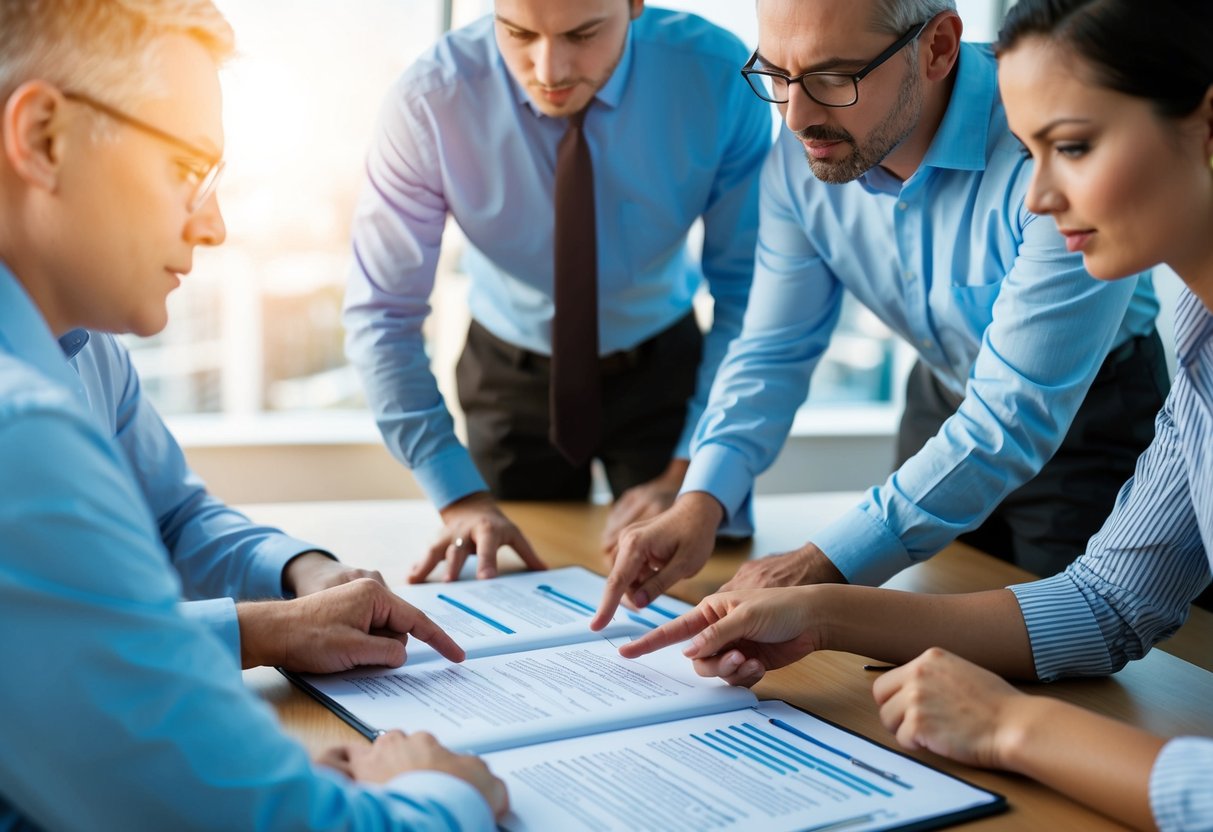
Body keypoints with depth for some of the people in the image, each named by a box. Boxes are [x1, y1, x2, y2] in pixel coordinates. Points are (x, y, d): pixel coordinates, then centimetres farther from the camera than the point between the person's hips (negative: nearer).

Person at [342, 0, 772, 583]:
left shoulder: (718, 77, -25)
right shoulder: (429, 100, -27)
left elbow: (748, 292, -19)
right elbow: (381, 314, -22)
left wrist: (690, 473, -25)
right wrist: (459, 496, -28)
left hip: (663, 366, 1)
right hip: (510, 376, 0)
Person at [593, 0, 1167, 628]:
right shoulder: (801, 158, -16)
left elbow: (1015, 419, -37)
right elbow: (773, 351, -9)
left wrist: (825, 565, -41)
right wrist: (701, 501, -28)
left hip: (1089, 409, -4)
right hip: (942, 400, 5)